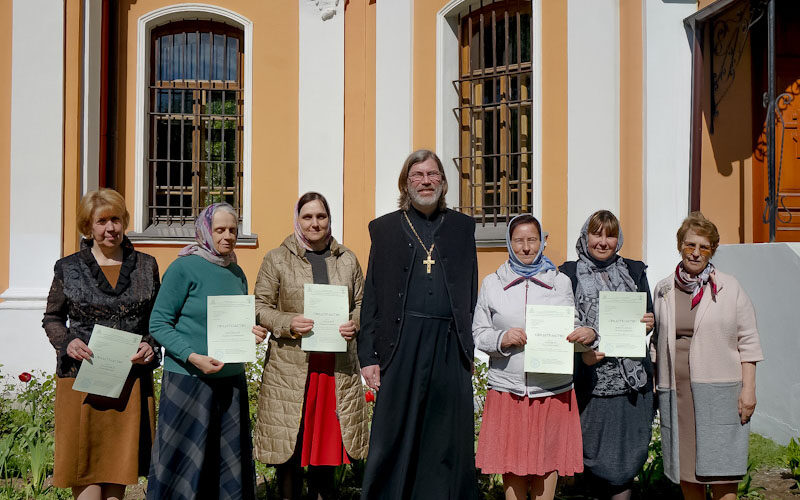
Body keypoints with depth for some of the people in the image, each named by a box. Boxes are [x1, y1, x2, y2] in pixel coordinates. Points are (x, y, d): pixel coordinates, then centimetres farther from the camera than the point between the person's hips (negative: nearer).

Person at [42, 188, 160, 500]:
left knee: (120, 462, 7)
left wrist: (151, 346, -5)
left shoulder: (146, 266, 9)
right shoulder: (69, 268, 5)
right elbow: (52, 318, 10)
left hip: (131, 378, 2)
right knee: (84, 466, -2)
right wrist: (67, 342, -9)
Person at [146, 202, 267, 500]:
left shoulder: (236, 273, 12)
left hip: (231, 378, 6)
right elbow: (159, 324, -10)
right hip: (188, 378, -6)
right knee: (184, 459, -1)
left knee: (230, 459, 10)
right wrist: (193, 357, -20)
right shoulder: (183, 268, -7)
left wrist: (250, 333, 1)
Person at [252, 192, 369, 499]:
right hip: (290, 367, -2)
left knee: (327, 441, 8)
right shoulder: (277, 260, 4)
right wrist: (289, 324, -15)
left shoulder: (347, 260, 12)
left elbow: (362, 304, 17)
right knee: (290, 446, 0)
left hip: (338, 367, 3)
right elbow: (261, 307, 4)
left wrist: (354, 325, -5)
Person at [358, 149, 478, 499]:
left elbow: (472, 294, 12)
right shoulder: (384, 228, 11)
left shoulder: (462, 226, 15)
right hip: (402, 347, -1)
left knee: (448, 443, 4)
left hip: (451, 347, 1)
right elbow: (371, 299, 6)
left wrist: (471, 348, 3)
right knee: (393, 441, -1)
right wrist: (368, 356, -1)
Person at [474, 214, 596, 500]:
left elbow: (573, 330, 13)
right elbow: (478, 333, 7)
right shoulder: (492, 284, 8)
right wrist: (501, 339, -12)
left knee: (548, 461, 3)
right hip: (507, 388, 0)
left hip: (553, 388, 1)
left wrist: (588, 335, -9)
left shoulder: (560, 282, 10)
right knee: (511, 465, 1)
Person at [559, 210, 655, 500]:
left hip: (632, 379, 2)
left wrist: (648, 323, -8)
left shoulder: (635, 272, 13)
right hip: (591, 381, -2)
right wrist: (582, 352, -16)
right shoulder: (569, 275, 5)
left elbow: (649, 316, 15)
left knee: (628, 455, 0)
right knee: (594, 454, 2)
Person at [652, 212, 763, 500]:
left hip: (719, 390, -3)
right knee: (685, 468, 8)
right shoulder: (663, 290, 10)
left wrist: (748, 388, -6)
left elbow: (748, 341, 1)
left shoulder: (729, 288, 2)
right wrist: (653, 386, 12)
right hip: (675, 392, 3)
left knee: (721, 473, -3)